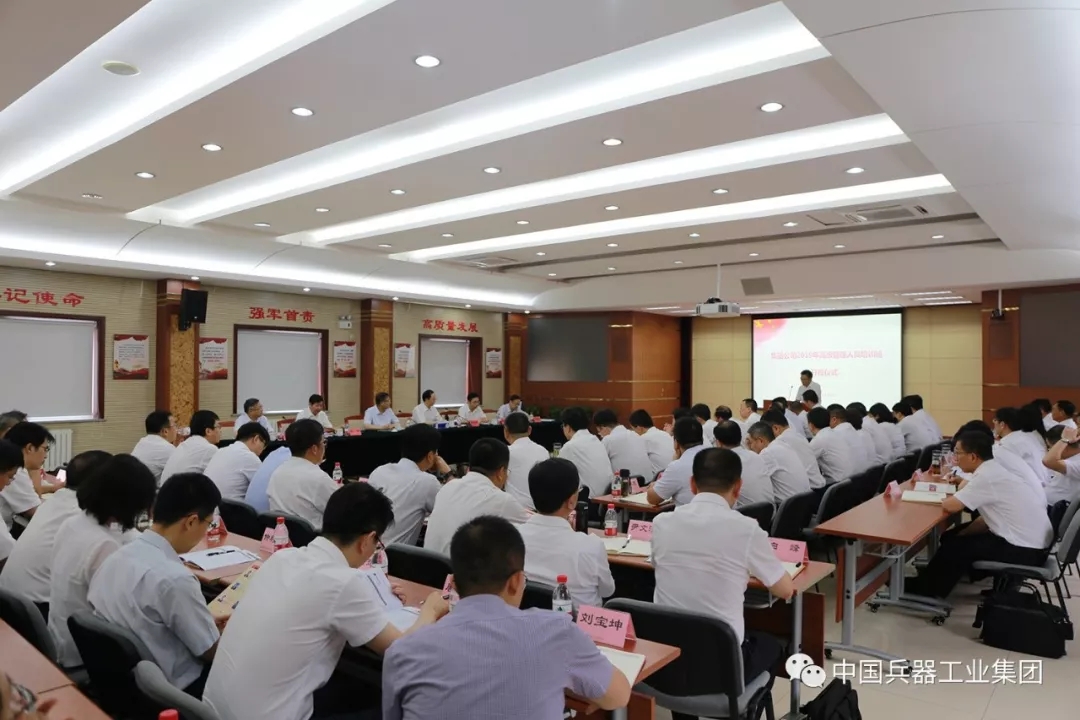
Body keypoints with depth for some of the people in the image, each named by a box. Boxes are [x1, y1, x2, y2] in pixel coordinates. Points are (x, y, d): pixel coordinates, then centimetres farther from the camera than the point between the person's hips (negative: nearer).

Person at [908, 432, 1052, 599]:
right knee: (955, 537, 15)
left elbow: (950, 506, -24)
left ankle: (922, 592, 15)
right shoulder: (993, 471, 9)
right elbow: (987, 519, 13)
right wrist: (960, 533, 7)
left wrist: (953, 496, -2)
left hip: (1026, 549, -9)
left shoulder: (986, 476, -21)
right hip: (1034, 541, 9)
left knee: (955, 546, 0)